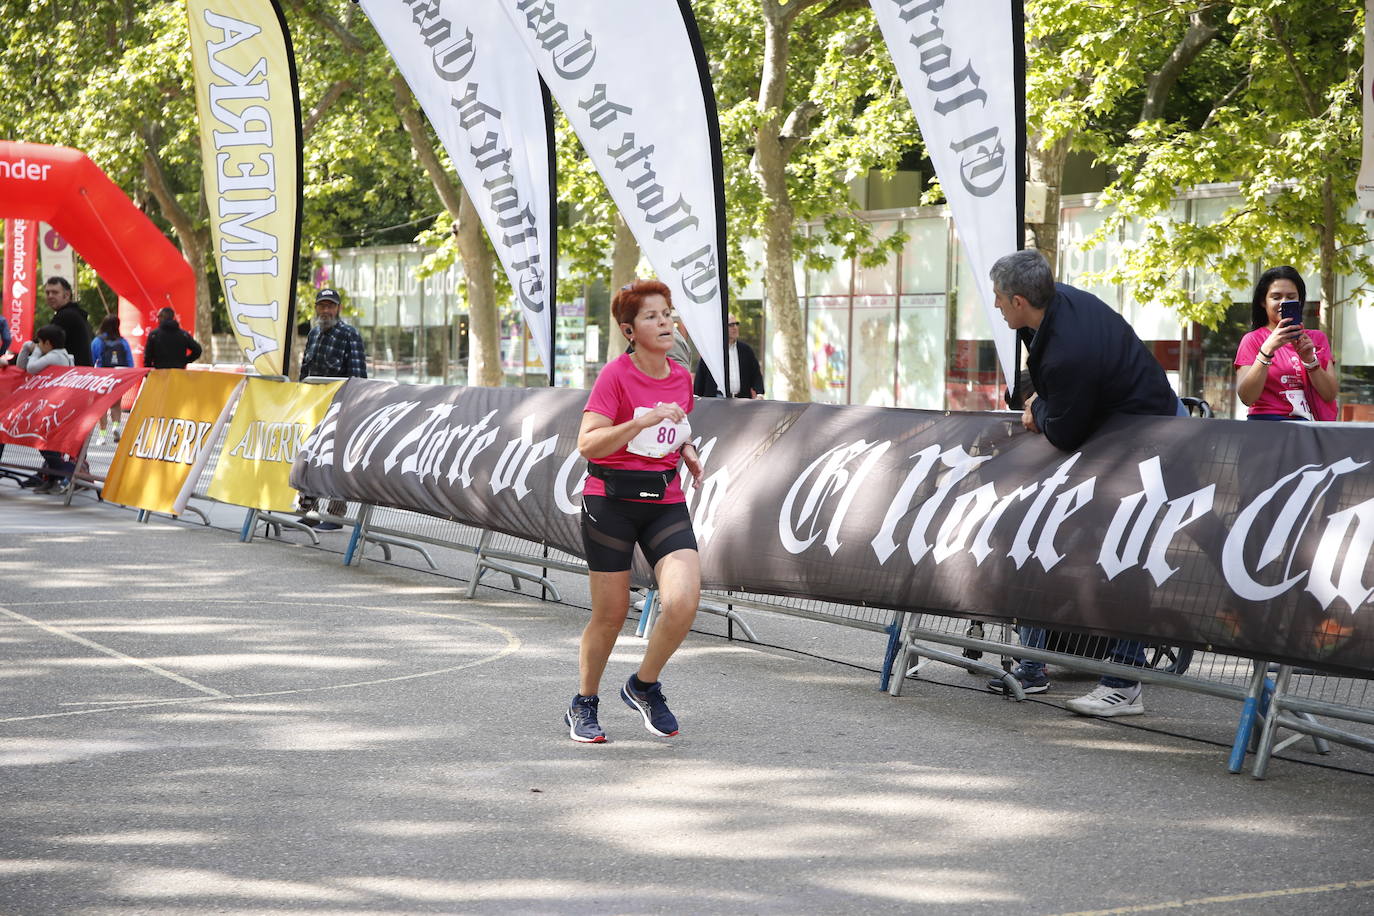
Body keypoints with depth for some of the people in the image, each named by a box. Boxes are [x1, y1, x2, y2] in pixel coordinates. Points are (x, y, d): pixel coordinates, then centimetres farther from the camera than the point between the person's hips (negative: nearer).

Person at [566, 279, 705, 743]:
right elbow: (587, 444, -20)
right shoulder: (616, 374, -11)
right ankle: (583, 705, 27)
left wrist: (687, 451, 6)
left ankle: (644, 686, 10)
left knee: (683, 603, -16)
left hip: (666, 502, 4)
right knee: (611, 615, 3)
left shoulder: (681, 377, 7)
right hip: (611, 500, -4)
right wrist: (644, 421, -29)